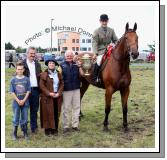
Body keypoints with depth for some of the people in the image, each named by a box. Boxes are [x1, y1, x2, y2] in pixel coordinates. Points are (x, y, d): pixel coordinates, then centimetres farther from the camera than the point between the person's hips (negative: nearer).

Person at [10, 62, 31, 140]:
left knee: (24, 118, 8)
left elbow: (28, 91, -2)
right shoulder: (13, 80, -2)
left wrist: (23, 100, -11)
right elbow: (12, 92, -3)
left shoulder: (26, 79, -2)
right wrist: (18, 101, -11)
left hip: (25, 102, 1)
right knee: (16, 118, 6)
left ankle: (25, 133, 20)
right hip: (16, 102, 0)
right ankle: (14, 134, 18)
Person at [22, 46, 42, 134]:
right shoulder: (22, 63, -2)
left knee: (34, 109, 10)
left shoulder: (37, 64, 13)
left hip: (35, 89, 4)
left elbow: (40, 75, 15)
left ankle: (34, 127, 20)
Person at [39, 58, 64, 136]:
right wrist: (49, 93, -15)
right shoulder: (44, 74, -2)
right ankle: (47, 129, 8)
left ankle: (55, 129, 16)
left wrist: (59, 93, -5)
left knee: (56, 113, 5)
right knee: (48, 113, -2)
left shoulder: (58, 74, 10)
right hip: (47, 97, -3)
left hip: (57, 96, 3)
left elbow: (62, 84, 9)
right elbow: (41, 85, -6)